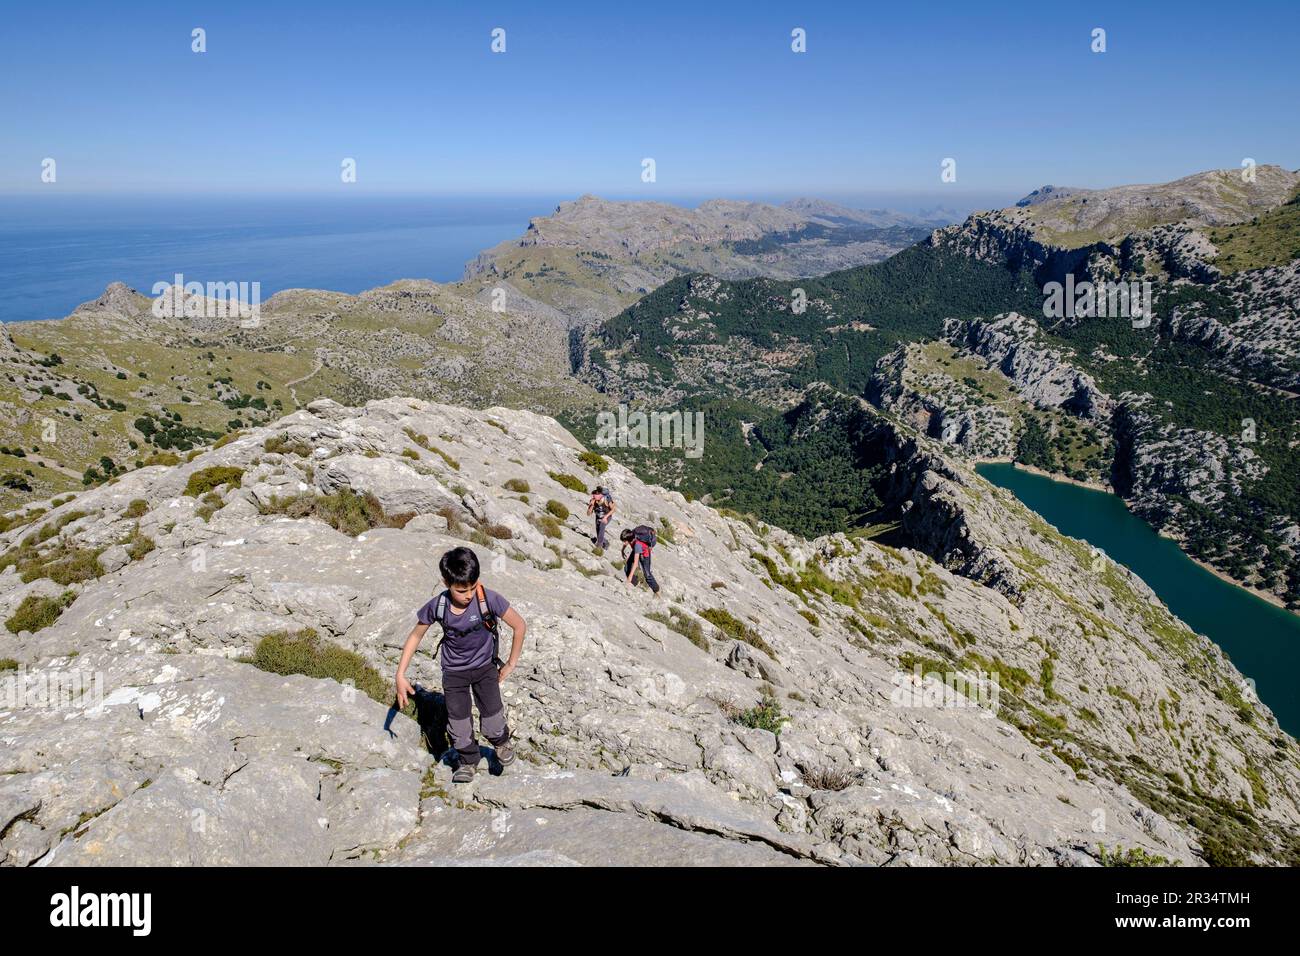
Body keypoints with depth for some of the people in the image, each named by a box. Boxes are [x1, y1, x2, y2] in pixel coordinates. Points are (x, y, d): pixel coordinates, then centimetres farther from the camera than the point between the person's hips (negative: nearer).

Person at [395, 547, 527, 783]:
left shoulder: (489, 599, -29)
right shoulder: (437, 607, -23)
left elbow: (519, 626, -16)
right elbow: (415, 636, -6)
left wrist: (511, 663, -8)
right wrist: (401, 675, -9)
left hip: (485, 667, -1)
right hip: (454, 672, 1)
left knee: (492, 718, -3)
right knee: (459, 723, 3)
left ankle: (502, 741, 33)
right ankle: (467, 761, 32)